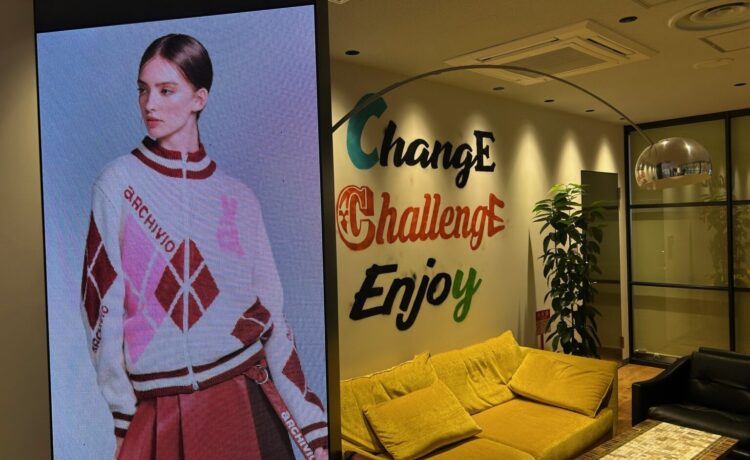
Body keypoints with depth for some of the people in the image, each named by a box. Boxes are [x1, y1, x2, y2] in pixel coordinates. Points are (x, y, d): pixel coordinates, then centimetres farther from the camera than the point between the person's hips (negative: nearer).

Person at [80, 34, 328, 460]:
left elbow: (270, 314, 1)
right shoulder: (119, 183, -4)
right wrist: (122, 414, -3)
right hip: (157, 412, -1)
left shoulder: (238, 197, 1)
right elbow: (102, 303, -4)